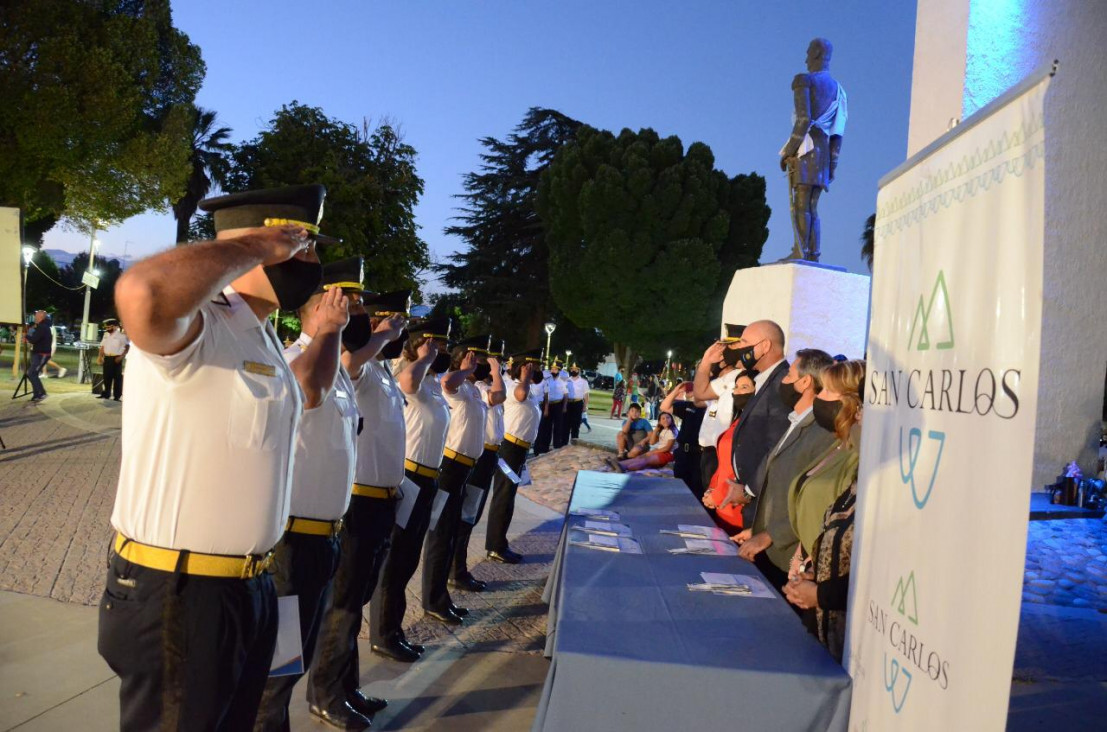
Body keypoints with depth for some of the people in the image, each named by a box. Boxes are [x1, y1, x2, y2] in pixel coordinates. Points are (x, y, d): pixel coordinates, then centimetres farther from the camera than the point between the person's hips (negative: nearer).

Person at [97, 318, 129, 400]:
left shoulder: (120, 335, -6)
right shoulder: (106, 334, 14)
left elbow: (127, 346, -8)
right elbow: (102, 346, 18)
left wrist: (121, 356, -14)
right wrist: (100, 356, 8)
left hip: (116, 359, -6)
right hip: (107, 358, 6)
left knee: (117, 377, -2)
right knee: (107, 377, 10)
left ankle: (117, 396, 1)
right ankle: (106, 394, 20)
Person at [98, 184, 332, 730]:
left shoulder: (263, 337, 12)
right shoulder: (194, 323, -18)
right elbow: (142, 293, -43)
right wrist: (254, 245, -31)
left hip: (250, 587, 9)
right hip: (176, 595, -9)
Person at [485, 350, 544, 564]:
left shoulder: (530, 391, 14)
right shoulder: (514, 387, -18)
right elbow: (521, 395, -43)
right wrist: (526, 377, -24)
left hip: (519, 449, 10)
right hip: (510, 448, -10)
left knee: (506, 497, 15)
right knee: (503, 498, -3)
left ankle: (497, 544, 24)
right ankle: (496, 548, 5)